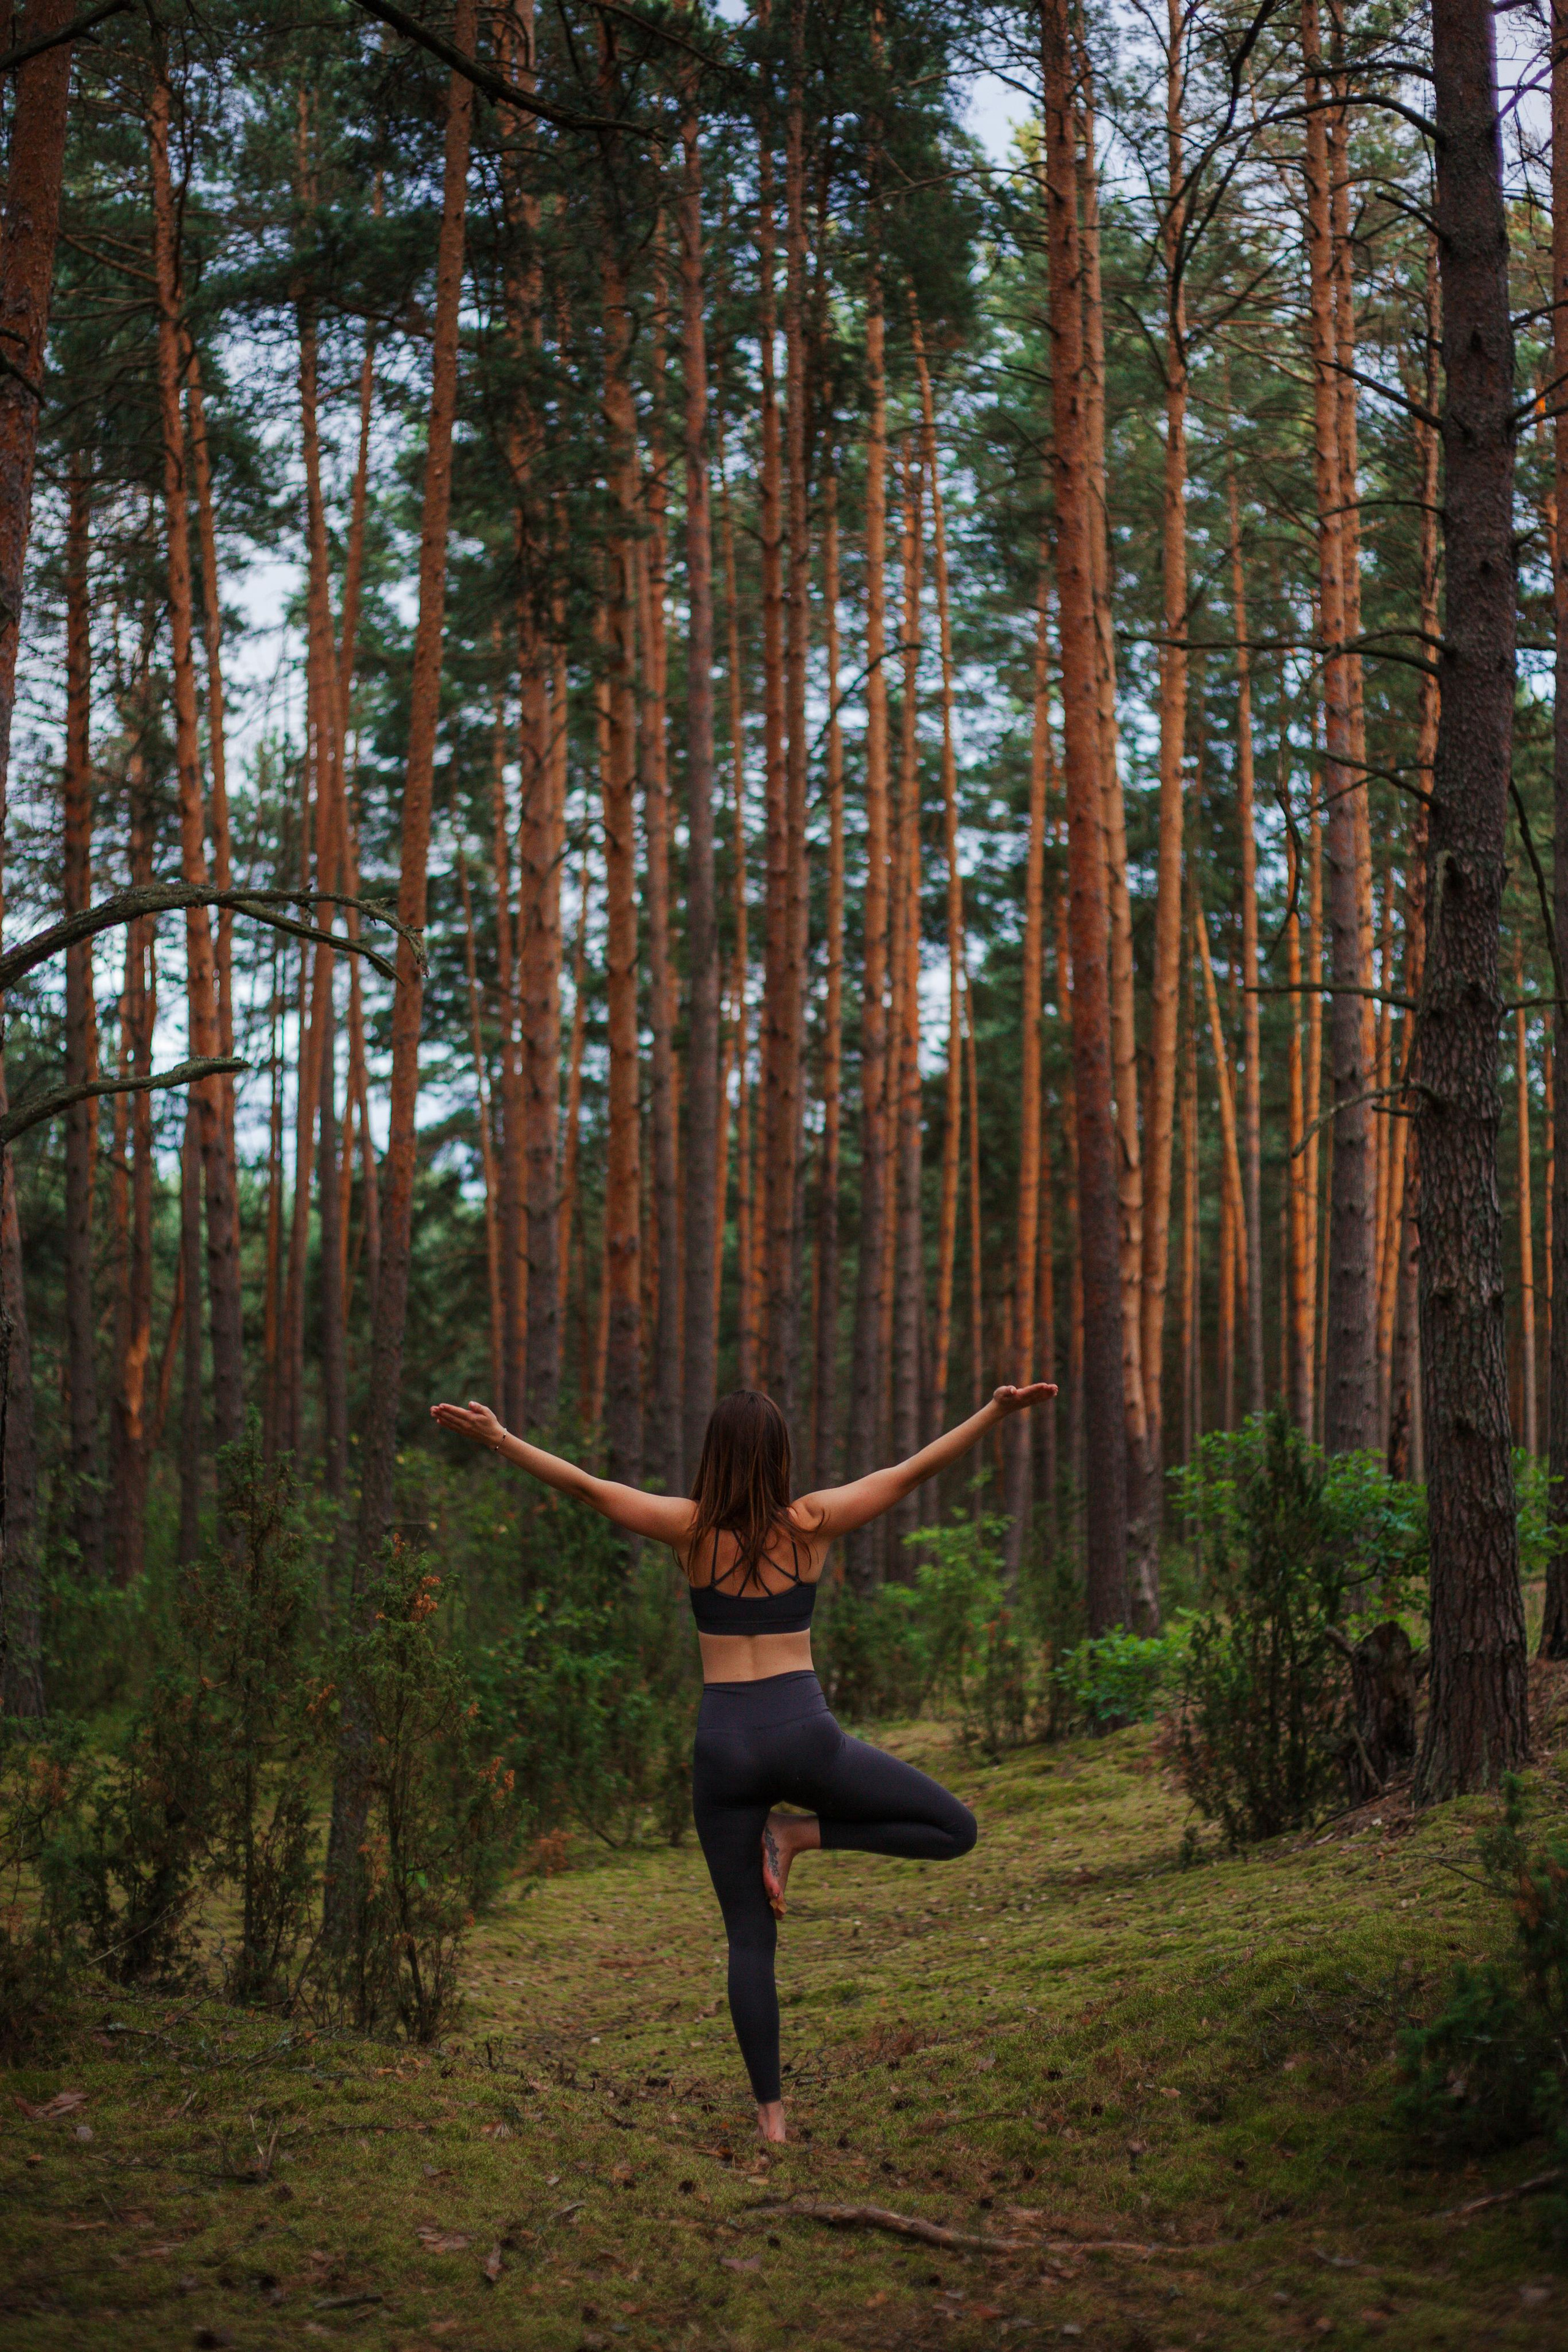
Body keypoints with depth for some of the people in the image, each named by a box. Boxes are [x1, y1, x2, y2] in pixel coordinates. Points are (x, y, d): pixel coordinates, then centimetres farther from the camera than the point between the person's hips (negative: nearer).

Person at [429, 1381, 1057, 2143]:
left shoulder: (692, 1528, 0)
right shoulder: (812, 1523, -1)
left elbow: (585, 1484, 0)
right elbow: (915, 1469, 1)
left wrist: (497, 1438, 5)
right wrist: (998, 1411, 5)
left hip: (724, 1744, 2)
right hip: (803, 1732, -2)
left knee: (749, 1938, 9)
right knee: (955, 1828, 11)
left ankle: (771, 2114, 7)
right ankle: (799, 1835, -1)